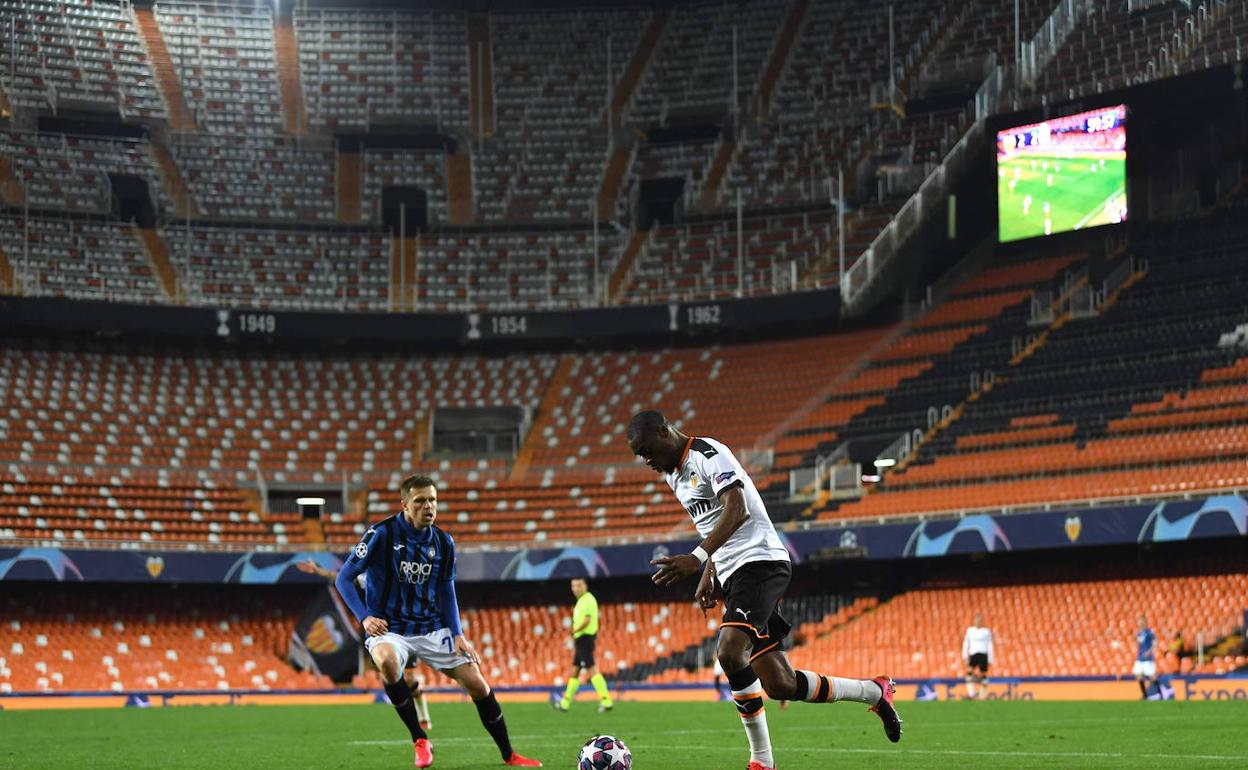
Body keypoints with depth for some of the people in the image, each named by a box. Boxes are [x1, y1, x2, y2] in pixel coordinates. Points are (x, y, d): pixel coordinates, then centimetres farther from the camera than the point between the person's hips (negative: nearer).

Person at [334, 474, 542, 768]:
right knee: (388, 661, -38)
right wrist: (365, 617, -21)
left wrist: (458, 634, 2)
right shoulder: (381, 534, -13)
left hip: (432, 628, 4)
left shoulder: (443, 542, 1)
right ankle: (420, 742, -21)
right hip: (388, 628, -4)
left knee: (478, 685, 0)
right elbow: (344, 578, -9)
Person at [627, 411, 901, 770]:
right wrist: (709, 574, 22)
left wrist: (697, 558, -36)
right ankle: (875, 691, 20)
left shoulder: (708, 454, -10)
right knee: (780, 686, 1)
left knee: (730, 652, -29)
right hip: (733, 576, 10)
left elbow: (737, 510, -25)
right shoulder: (674, 474, 20)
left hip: (760, 562, -10)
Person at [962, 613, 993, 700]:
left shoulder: (986, 631, 5)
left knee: (983, 675, 0)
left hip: (983, 654, -1)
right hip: (973, 654, 1)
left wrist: (990, 659, 1)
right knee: (969, 671, -20)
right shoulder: (970, 630, 12)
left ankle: (982, 696, 9)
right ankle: (971, 694, -26)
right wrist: (965, 656, 2)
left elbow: (990, 645, 5)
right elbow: (966, 643, 12)